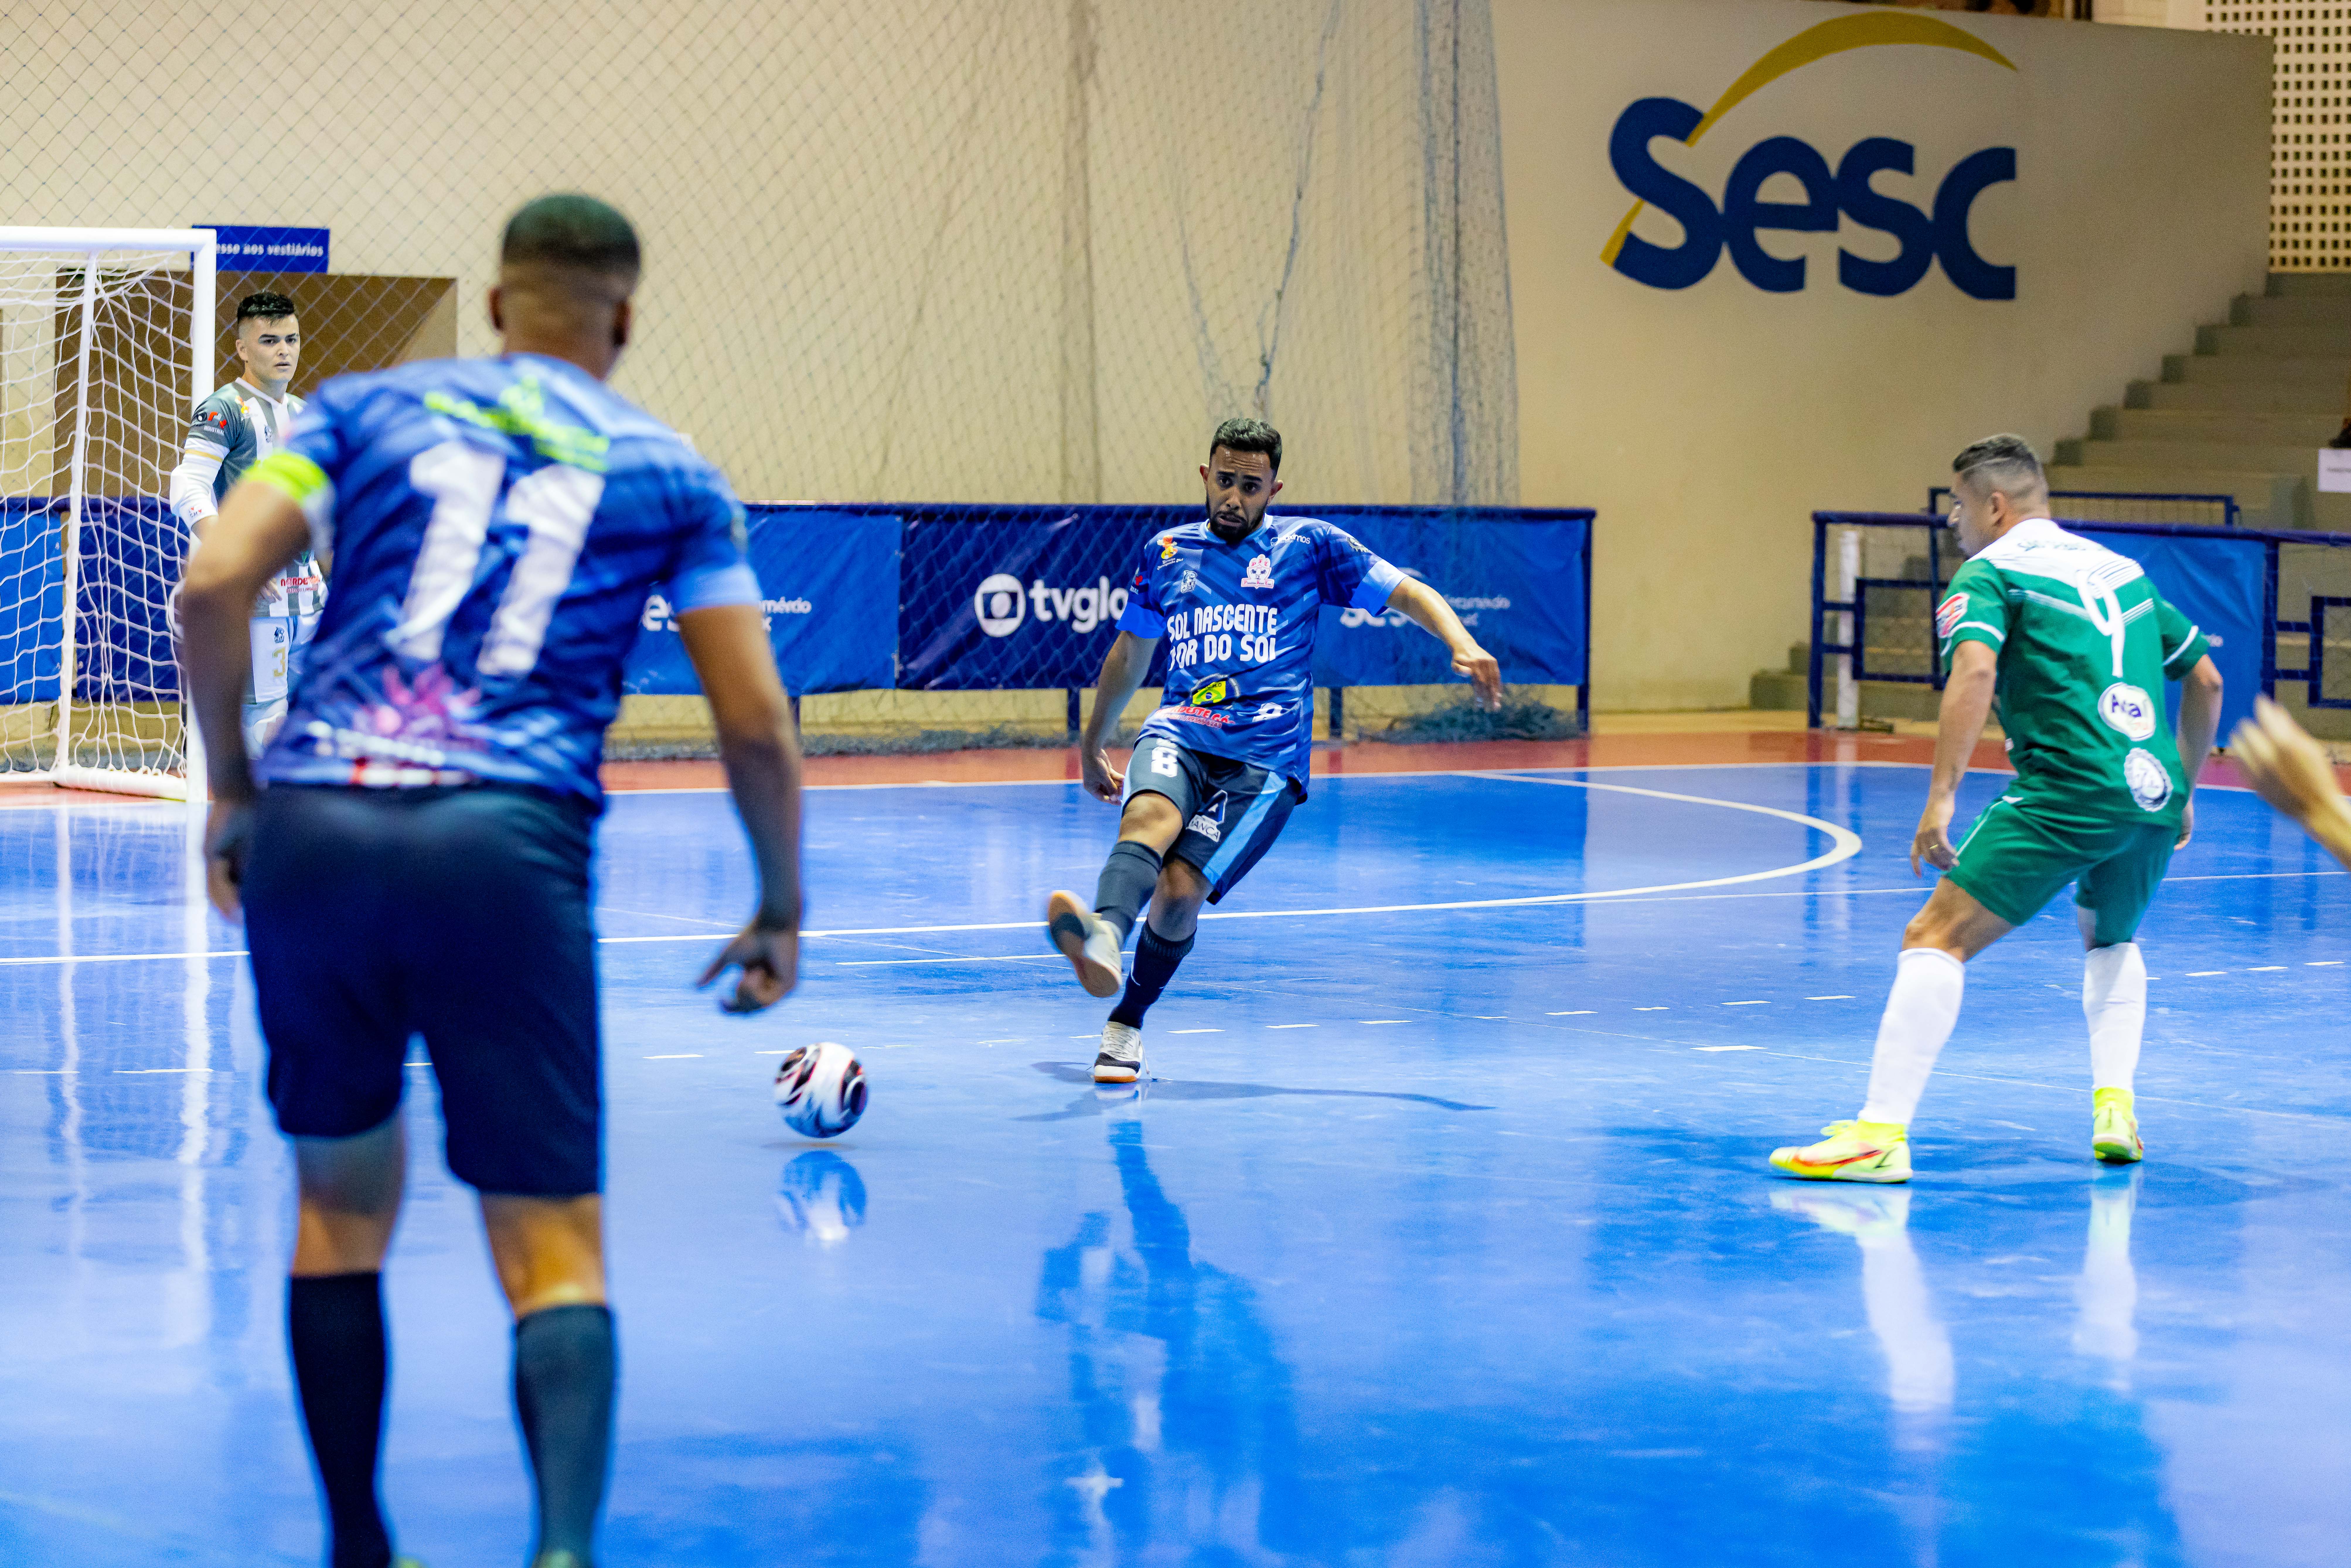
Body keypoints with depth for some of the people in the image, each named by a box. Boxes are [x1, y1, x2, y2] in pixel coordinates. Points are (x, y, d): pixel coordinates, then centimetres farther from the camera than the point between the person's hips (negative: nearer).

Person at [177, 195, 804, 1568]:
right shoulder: (670, 476, 15)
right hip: (508, 840, -2)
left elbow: (216, 586, 3)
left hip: (312, 828, 2)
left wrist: (233, 787, 15)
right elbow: (757, 726, 10)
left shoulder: (367, 407, 16)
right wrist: (782, 912, 24)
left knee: (344, 1203, 21)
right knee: (556, 1245, 1)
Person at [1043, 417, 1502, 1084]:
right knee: (1150, 816, -34)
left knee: (1180, 888, -21)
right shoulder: (1167, 552, 19)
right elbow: (1130, 652, 33)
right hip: (1180, 731, 2)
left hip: (1265, 758, -2)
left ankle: (1126, 1025, -2)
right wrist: (1092, 745, 40)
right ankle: (1102, 940, -62)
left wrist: (1463, 645, -13)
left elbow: (1408, 591, 7)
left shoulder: (1308, 545, 10)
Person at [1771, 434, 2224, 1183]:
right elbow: (2206, 678, 27)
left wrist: (1940, 798, -21)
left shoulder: (1988, 573, 3)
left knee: (1936, 938, -6)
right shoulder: (2121, 568, 23)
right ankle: (2114, 1109, 16)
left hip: (2068, 792, -7)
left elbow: (1974, 671, -17)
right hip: (2154, 790, 7)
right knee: (2111, 940, 33)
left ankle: (1881, 1133, -16)